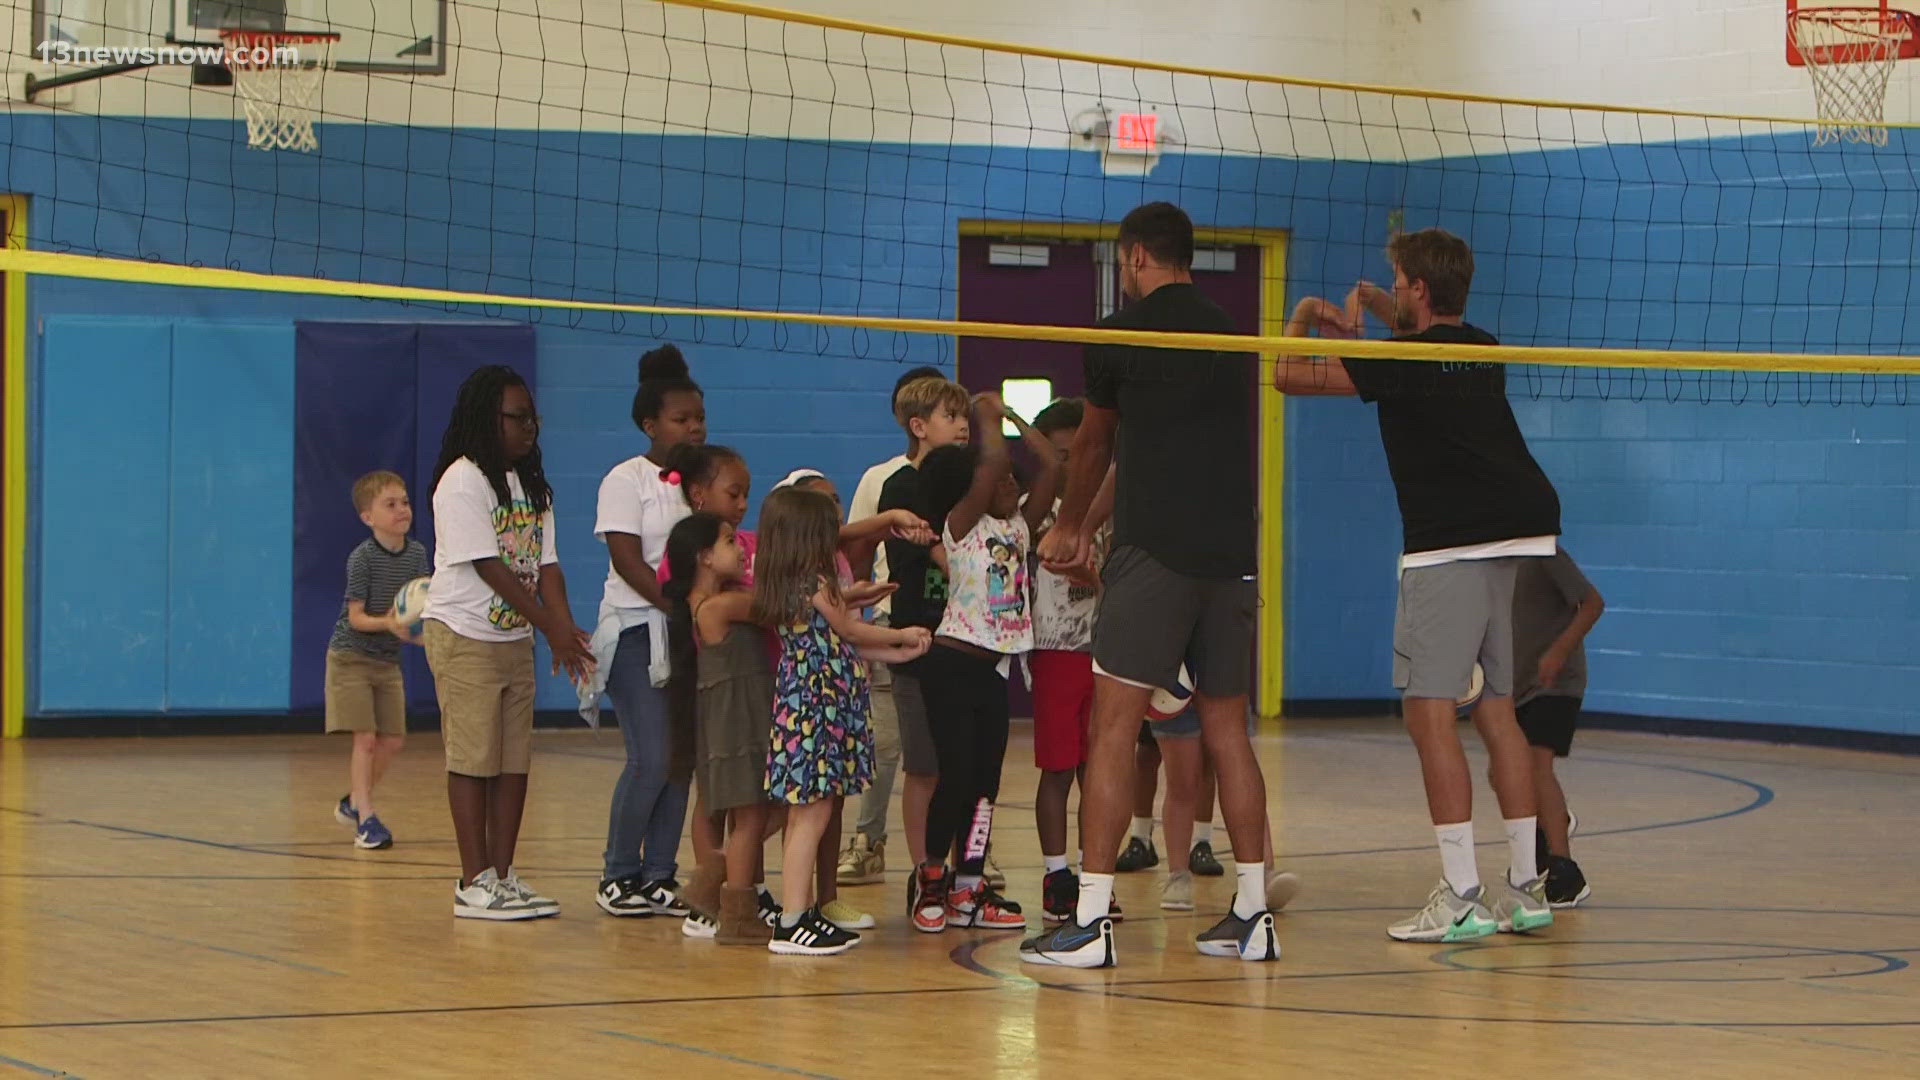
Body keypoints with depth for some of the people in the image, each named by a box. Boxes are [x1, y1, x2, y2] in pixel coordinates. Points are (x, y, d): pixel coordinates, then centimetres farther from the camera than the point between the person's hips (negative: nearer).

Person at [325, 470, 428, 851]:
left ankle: (353, 802, 26)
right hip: (351, 657, -6)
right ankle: (365, 818, -4)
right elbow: (356, 617, -20)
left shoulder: (416, 553, -2)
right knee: (365, 737, -10)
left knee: (393, 739, 6)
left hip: (387, 660, 6)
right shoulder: (362, 558, -19)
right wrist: (389, 624, -38)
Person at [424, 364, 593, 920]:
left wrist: (567, 631, -7)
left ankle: (503, 875, 12)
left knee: (515, 762, 6)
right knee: (474, 759, -5)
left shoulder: (531, 485, 12)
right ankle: (474, 882, -2)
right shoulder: (463, 481, -13)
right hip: (465, 637, -8)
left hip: (516, 639, 8)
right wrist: (551, 627, -17)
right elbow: (488, 567, -17)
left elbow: (546, 564, 7)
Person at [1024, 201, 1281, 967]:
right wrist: (1096, 530, 36)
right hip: (1232, 553, 6)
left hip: (1155, 554, -6)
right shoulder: (1232, 337, 16)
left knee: (1113, 725, -6)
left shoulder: (1122, 332, 1)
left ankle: (1091, 919, -10)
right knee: (1226, 729, 12)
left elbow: (1093, 448, 17)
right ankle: (1252, 913, 13)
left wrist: (1069, 529, 36)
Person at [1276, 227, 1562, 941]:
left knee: (1429, 710, -7)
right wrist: (1372, 309, 39)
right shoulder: (1483, 351, 17)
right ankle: (1526, 886, 15)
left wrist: (1302, 318, 17)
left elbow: (1289, 375, -1)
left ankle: (1462, 896, -14)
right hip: (1521, 535, 8)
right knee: (1496, 710, 14)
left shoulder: (1404, 359, -5)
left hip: (1450, 546, -8)